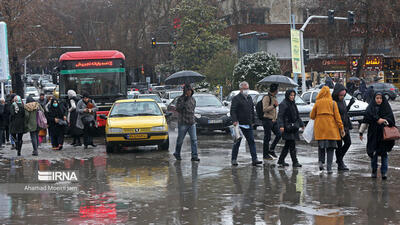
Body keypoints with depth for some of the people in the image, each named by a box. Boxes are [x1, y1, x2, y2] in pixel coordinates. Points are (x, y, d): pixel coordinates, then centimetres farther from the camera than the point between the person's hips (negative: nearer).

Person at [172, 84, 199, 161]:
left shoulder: (193, 99, 11)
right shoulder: (181, 99, -6)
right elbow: (178, 109, -17)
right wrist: (184, 101, -22)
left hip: (192, 123, 4)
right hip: (183, 123, -4)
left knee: (194, 139, -6)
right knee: (180, 139, 7)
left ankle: (194, 156, -6)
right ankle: (177, 153, 25)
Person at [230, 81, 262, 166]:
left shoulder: (249, 98, 15)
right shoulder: (236, 98, -6)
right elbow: (233, 111, -13)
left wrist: (252, 121, 17)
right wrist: (235, 121, -24)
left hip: (248, 125, 6)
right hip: (240, 124, -6)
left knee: (251, 142, 0)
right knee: (237, 142, 1)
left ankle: (254, 159, -2)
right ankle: (234, 160, 10)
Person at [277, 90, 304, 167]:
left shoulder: (293, 103, 17)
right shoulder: (283, 104, -9)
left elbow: (297, 115, 27)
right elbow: (280, 116, -16)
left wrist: (301, 124, 27)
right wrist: (281, 126, -27)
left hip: (293, 127, 9)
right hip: (287, 128, -9)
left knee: (287, 145, 11)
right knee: (292, 145, -10)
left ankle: (281, 161, 18)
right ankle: (295, 162, -9)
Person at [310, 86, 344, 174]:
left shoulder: (317, 102, 0)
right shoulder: (333, 103, -2)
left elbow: (312, 116, 6)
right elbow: (337, 116, -2)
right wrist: (341, 128, 2)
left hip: (320, 127, 1)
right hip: (331, 128, -1)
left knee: (321, 146, 18)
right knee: (330, 148, 4)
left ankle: (321, 161, -1)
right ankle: (329, 167, -2)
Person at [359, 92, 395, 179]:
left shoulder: (386, 108, 2)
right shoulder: (370, 108, 4)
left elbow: (390, 119, -9)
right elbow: (365, 121, 4)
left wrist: (383, 120, -28)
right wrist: (361, 132, 0)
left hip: (384, 135, -1)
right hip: (373, 135, 1)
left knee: (384, 153, -2)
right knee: (373, 153, 2)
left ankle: (384, 172, 1)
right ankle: (374, 171, 16)